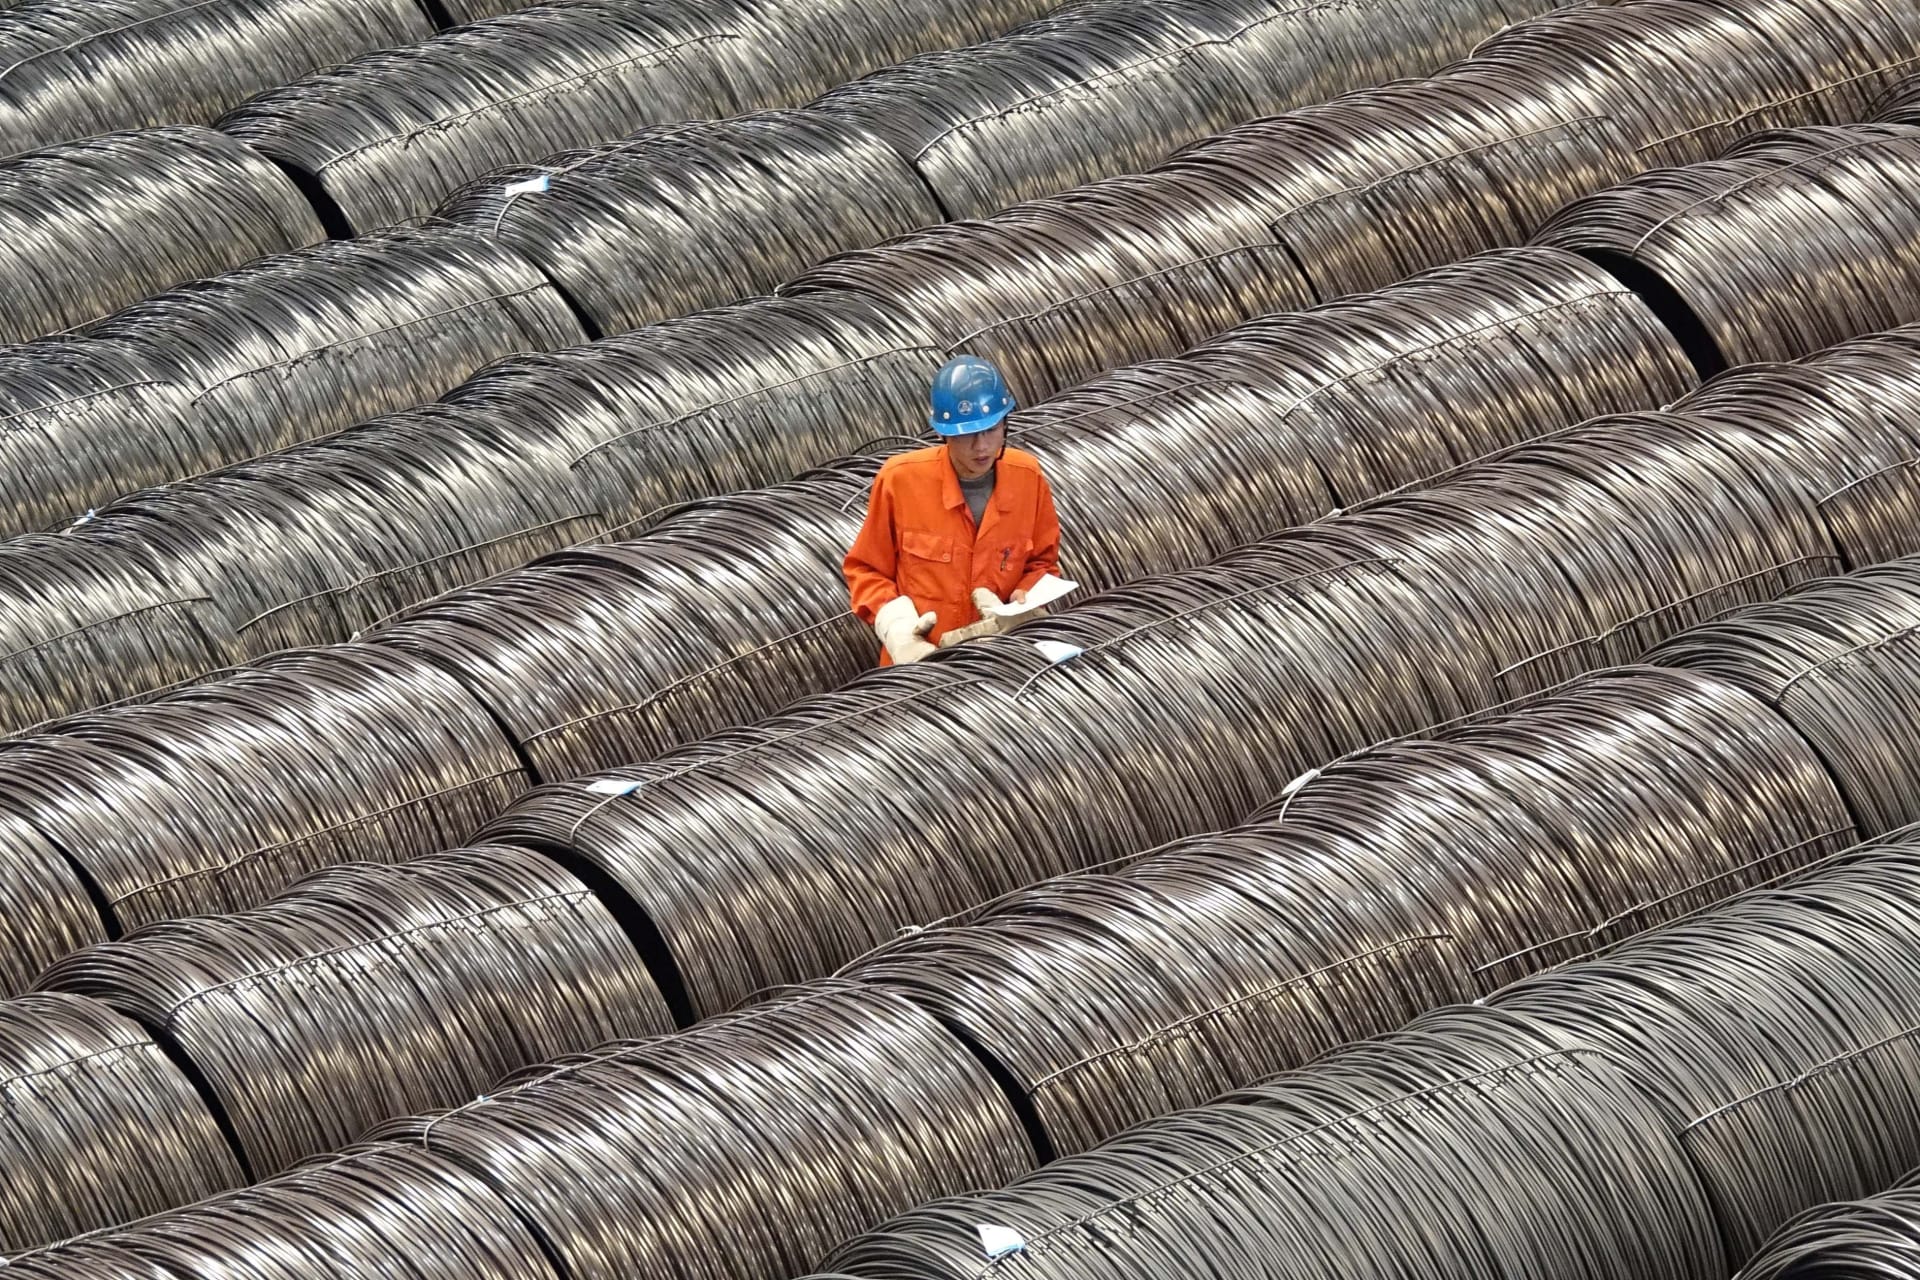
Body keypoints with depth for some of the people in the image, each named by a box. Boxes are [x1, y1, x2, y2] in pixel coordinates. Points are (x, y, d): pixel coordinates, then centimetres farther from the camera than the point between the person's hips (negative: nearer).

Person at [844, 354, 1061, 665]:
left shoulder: (1028, 477, 1)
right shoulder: (900, 480, -7)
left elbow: (1043, 562, 15)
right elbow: (866, 570, 4)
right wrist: (898, 628, -12)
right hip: (919, 661, -2)